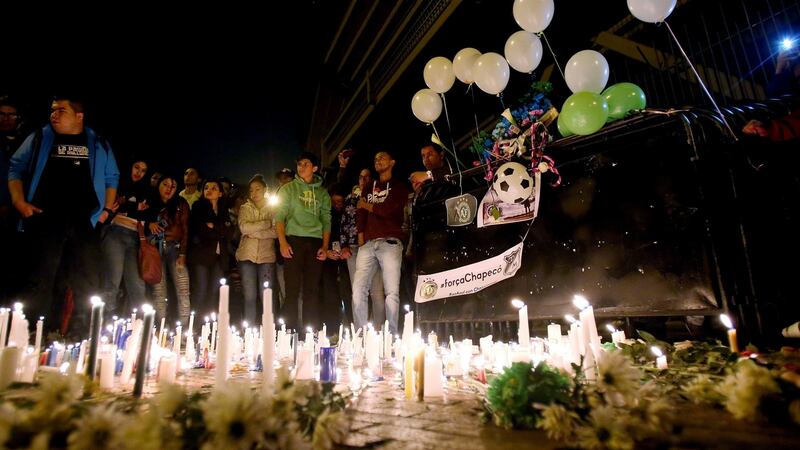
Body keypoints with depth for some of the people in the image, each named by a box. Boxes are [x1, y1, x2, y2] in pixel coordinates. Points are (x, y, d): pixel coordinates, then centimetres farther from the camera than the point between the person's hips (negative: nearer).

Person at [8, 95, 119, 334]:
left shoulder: (99, 145, 14)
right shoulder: (39, 138, 13)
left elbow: (111, 178, 16)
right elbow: (16, 169, 13)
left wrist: (108, 209, 5)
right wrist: (19, 201, -2)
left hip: (85, 221, 1)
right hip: (45, 219, -1)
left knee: (87, 282, 2)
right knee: (41, 277, 0)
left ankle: (80, 337, 12)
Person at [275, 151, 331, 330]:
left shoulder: (322, 193, 15)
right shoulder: (288, 189, 9)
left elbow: (326, 221, 12)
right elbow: (279, 216, 2)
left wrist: (325, 246, 1)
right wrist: (282, 242, -11)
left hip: (315, 242, 2)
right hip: (294, 240, -2)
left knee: (312, 290, 2)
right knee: (292, 289, -4)